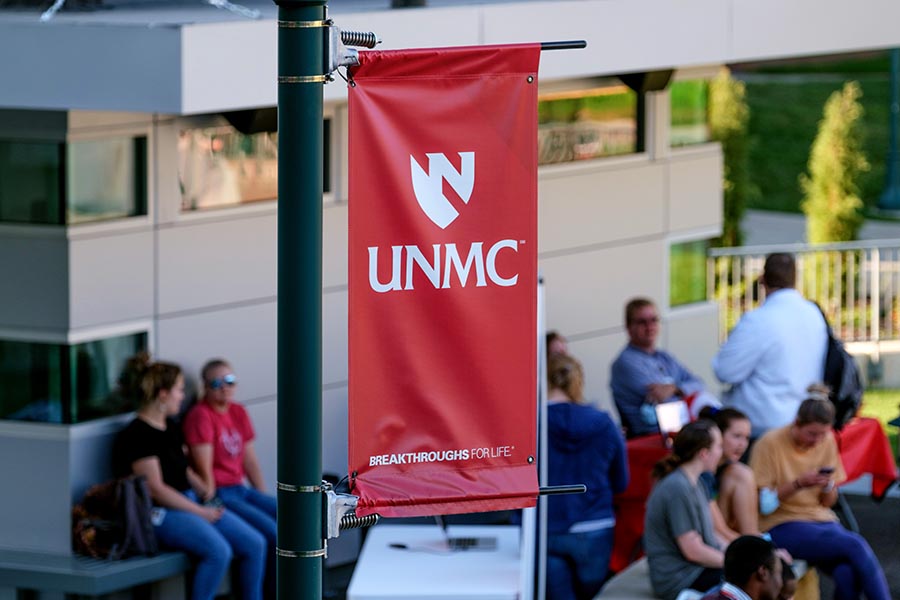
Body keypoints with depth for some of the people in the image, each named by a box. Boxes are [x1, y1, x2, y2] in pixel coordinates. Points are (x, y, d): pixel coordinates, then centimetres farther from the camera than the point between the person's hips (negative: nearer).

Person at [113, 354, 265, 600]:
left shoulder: (171, 429, 17)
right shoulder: (137, 435, -13)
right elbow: (156, 489, -16)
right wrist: (201, 512, -14)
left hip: (190, 504, 10)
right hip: (159, 513, -10)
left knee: (254, 544, -5)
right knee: (218, 551, -31)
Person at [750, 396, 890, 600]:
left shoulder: (827, 442, 8)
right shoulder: (770, 444, -9)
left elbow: (828, 502, 14)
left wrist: (828, 486, -8)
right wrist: (799, 484, -20)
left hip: (821, 519, 5)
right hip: (782, 527, -5)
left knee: (848, 575, -29)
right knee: (855, 545, -27)